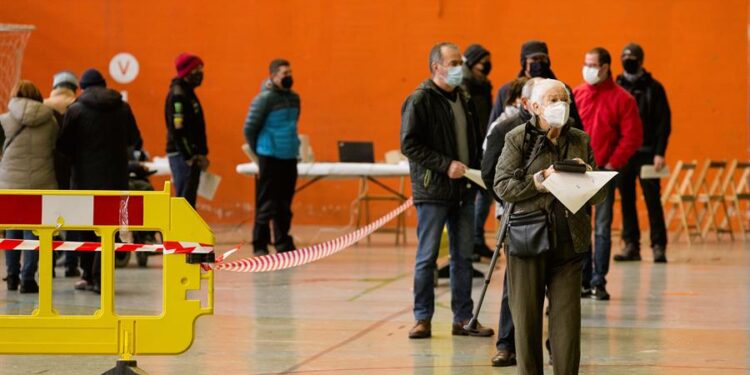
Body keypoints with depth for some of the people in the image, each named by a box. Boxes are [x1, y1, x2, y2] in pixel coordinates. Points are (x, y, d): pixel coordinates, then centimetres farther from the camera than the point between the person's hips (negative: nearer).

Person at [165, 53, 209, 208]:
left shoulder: (188, 92, 17)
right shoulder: (177, 95, -14)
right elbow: (178, 130, -21)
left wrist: (201, 153, 12)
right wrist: (190, 157, -20)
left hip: (191, 155, 10)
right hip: (181, 155, -10)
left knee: (188, 200, 12)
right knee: (184, 199, -11)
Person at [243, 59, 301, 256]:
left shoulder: (294, 98, 10)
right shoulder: (264, 99, -10)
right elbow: (249, 128, -6)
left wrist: (293, 146, 16)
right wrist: (259, 151, 3)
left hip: (289, 157, 6)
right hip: (270, 158, -6)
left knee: (285, 203, 10)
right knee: (267, 203, -3)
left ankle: (283, 243, 16)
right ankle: (260, 245, 3)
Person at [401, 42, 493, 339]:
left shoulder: (463, 98, 13)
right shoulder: (420, 100, -9)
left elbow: (475, 140, 22)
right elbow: (409, 144, -14)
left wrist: (476, 169, 5)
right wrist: (446, 165, -18)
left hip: (463, 190, 6)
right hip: (432, 191, -6)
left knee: (463, 256, 8)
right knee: (427, 257, -1)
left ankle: (463, 318, 14)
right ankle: (423, 318, 7)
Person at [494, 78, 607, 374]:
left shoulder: (580, 141, 10)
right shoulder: (518, 139, 0)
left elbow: (598, 195, 11)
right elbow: (503, 186, -8)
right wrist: (541, 180, -17)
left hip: (569, 241, 3)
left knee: (567, 318, 0)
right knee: (527, 318, 4)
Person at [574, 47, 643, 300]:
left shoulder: (622, 99, -1)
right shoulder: (575, 95, 8)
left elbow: (633, 137, -3)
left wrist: (613, 164, -9)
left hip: (604, 172, -3)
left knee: (602, 228, -1)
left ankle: (598, 282, 3)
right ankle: (583, 281, 10)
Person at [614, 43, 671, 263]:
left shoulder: (654, 88, 2)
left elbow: (664, 122, -1)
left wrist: (660, 153, -10)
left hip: (647, 153, -3)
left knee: (652, 200, -5)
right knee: (626, 201, 4)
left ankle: (658, 246, -3)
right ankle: (631, 245, 9)